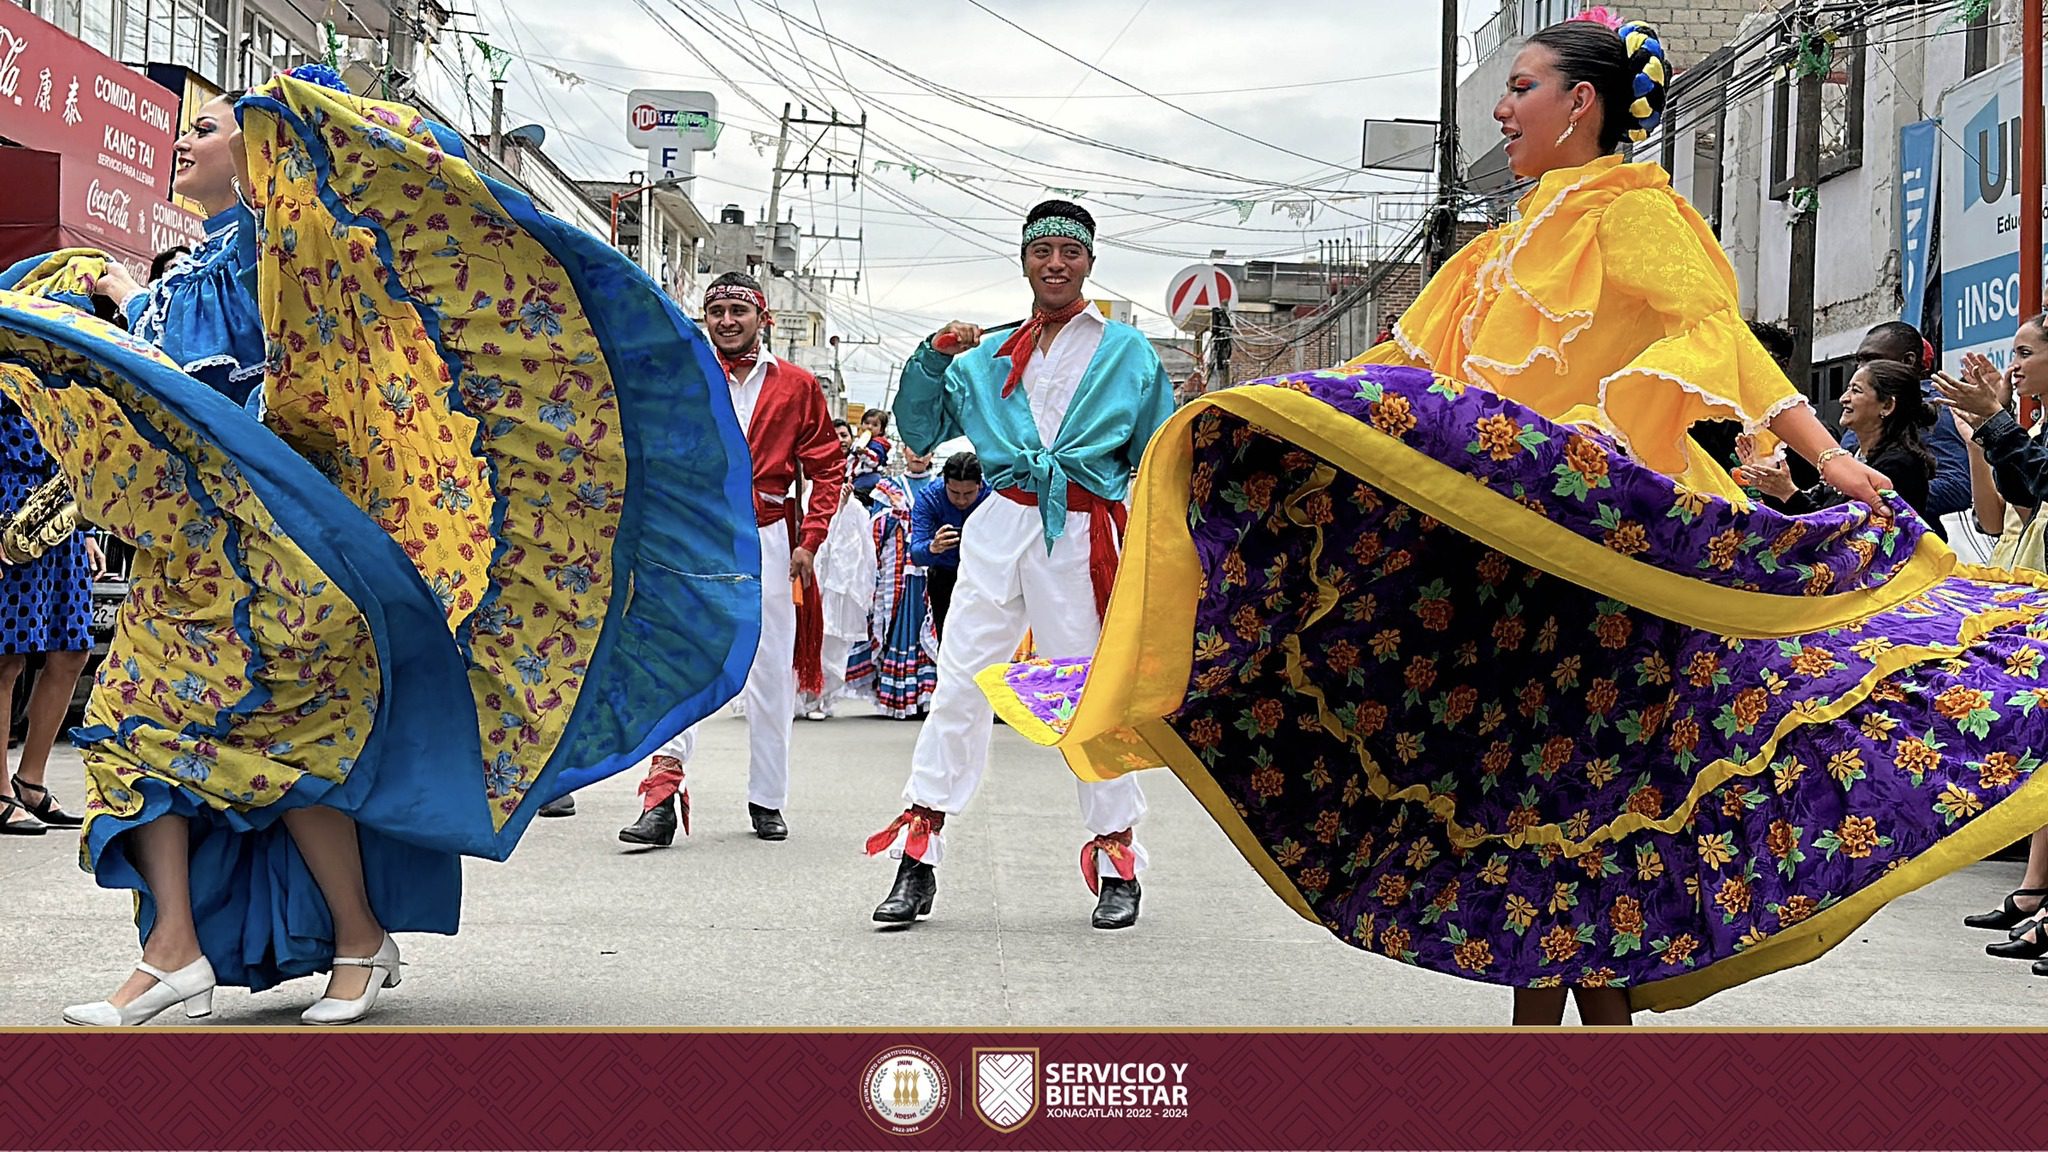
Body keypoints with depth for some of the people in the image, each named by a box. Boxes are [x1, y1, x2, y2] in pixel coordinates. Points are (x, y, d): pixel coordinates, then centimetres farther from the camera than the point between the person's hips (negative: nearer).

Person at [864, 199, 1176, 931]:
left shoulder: (1127, 351, 11)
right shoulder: (987, 356, 16)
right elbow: (920, 433, 16)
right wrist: (933, 360, 2)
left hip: (1085, 534, -2)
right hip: (1002, 528, 2)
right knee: (959, 684, -3)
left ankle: (1117, 860, 12)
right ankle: (916, 863, -2)